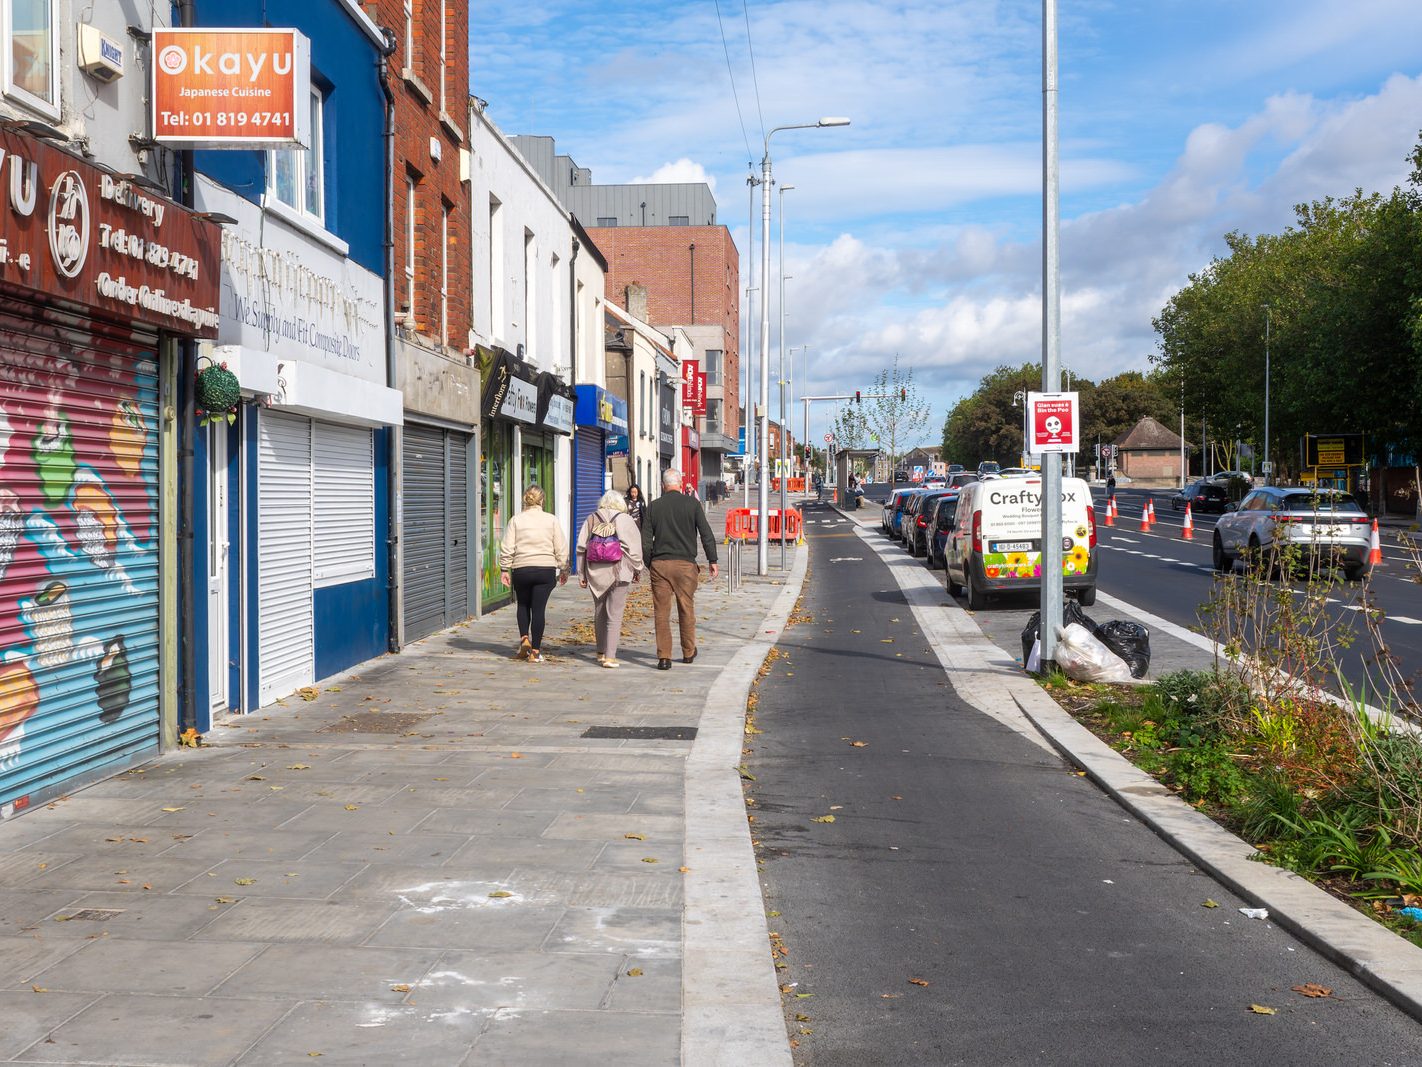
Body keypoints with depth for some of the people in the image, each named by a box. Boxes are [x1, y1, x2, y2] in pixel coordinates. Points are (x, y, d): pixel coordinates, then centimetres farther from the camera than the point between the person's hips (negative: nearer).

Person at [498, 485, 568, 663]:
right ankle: (535, 652, 2)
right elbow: (561, 549, 3)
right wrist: (563, 570, 12)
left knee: (523, 605, 22)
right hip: (546, 570, 0)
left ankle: (524, 639, 6)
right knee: (538, 608, 2)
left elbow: (507, 548, -2)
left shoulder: (516, 520, 1)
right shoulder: (552, 520, 2)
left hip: (521, 570, 0)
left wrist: (505, 569, 5)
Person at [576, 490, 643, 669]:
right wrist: (637, 570, 8)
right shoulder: (625, 520, -4)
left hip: (595, 573, 3)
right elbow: (634, 547, -5)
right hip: (618, 572, -3)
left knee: (599, 613, 17)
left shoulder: (591, 519, 5)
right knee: (614, 615, -1)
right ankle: (610, 656, -7)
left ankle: (601, 652, 28)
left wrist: (582, 574, 12)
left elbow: (581, 548, 6)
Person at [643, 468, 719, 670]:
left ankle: (664, 657, -2)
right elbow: (707, 534, -2)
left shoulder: (654, 506, 3)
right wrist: (712, 560, 4)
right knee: (686, 610, 12)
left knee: (661, 612, 2)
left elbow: (645, 541, 3)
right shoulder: (691, 503, -1)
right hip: (685, 563, 0)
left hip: (659, 564, 0)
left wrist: (649, 564, 14)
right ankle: (688, 653, 23)